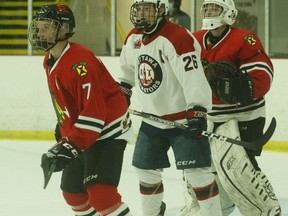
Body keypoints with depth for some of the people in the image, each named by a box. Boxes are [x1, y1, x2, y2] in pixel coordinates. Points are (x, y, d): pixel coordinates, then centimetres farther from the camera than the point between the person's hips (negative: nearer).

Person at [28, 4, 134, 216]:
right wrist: (65, 137, 26)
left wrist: (72, 146, -34)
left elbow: (94, 111, -31)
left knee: (100, 192, -25)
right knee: (72, 191, 17)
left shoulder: (80, 62, -26)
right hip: (83, 135, 11)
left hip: (108, 132, -11)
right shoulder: (50, 61, 6)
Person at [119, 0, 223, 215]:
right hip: (153, 119, 8)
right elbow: (129, 67, 25)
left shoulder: (177, 38, -23)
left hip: (184, 119, -8)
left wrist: (197, 111, -39)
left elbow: (194, 77, -32)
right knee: (146, 170, 15)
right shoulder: (133, 38, 4)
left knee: (197, 171, -12)